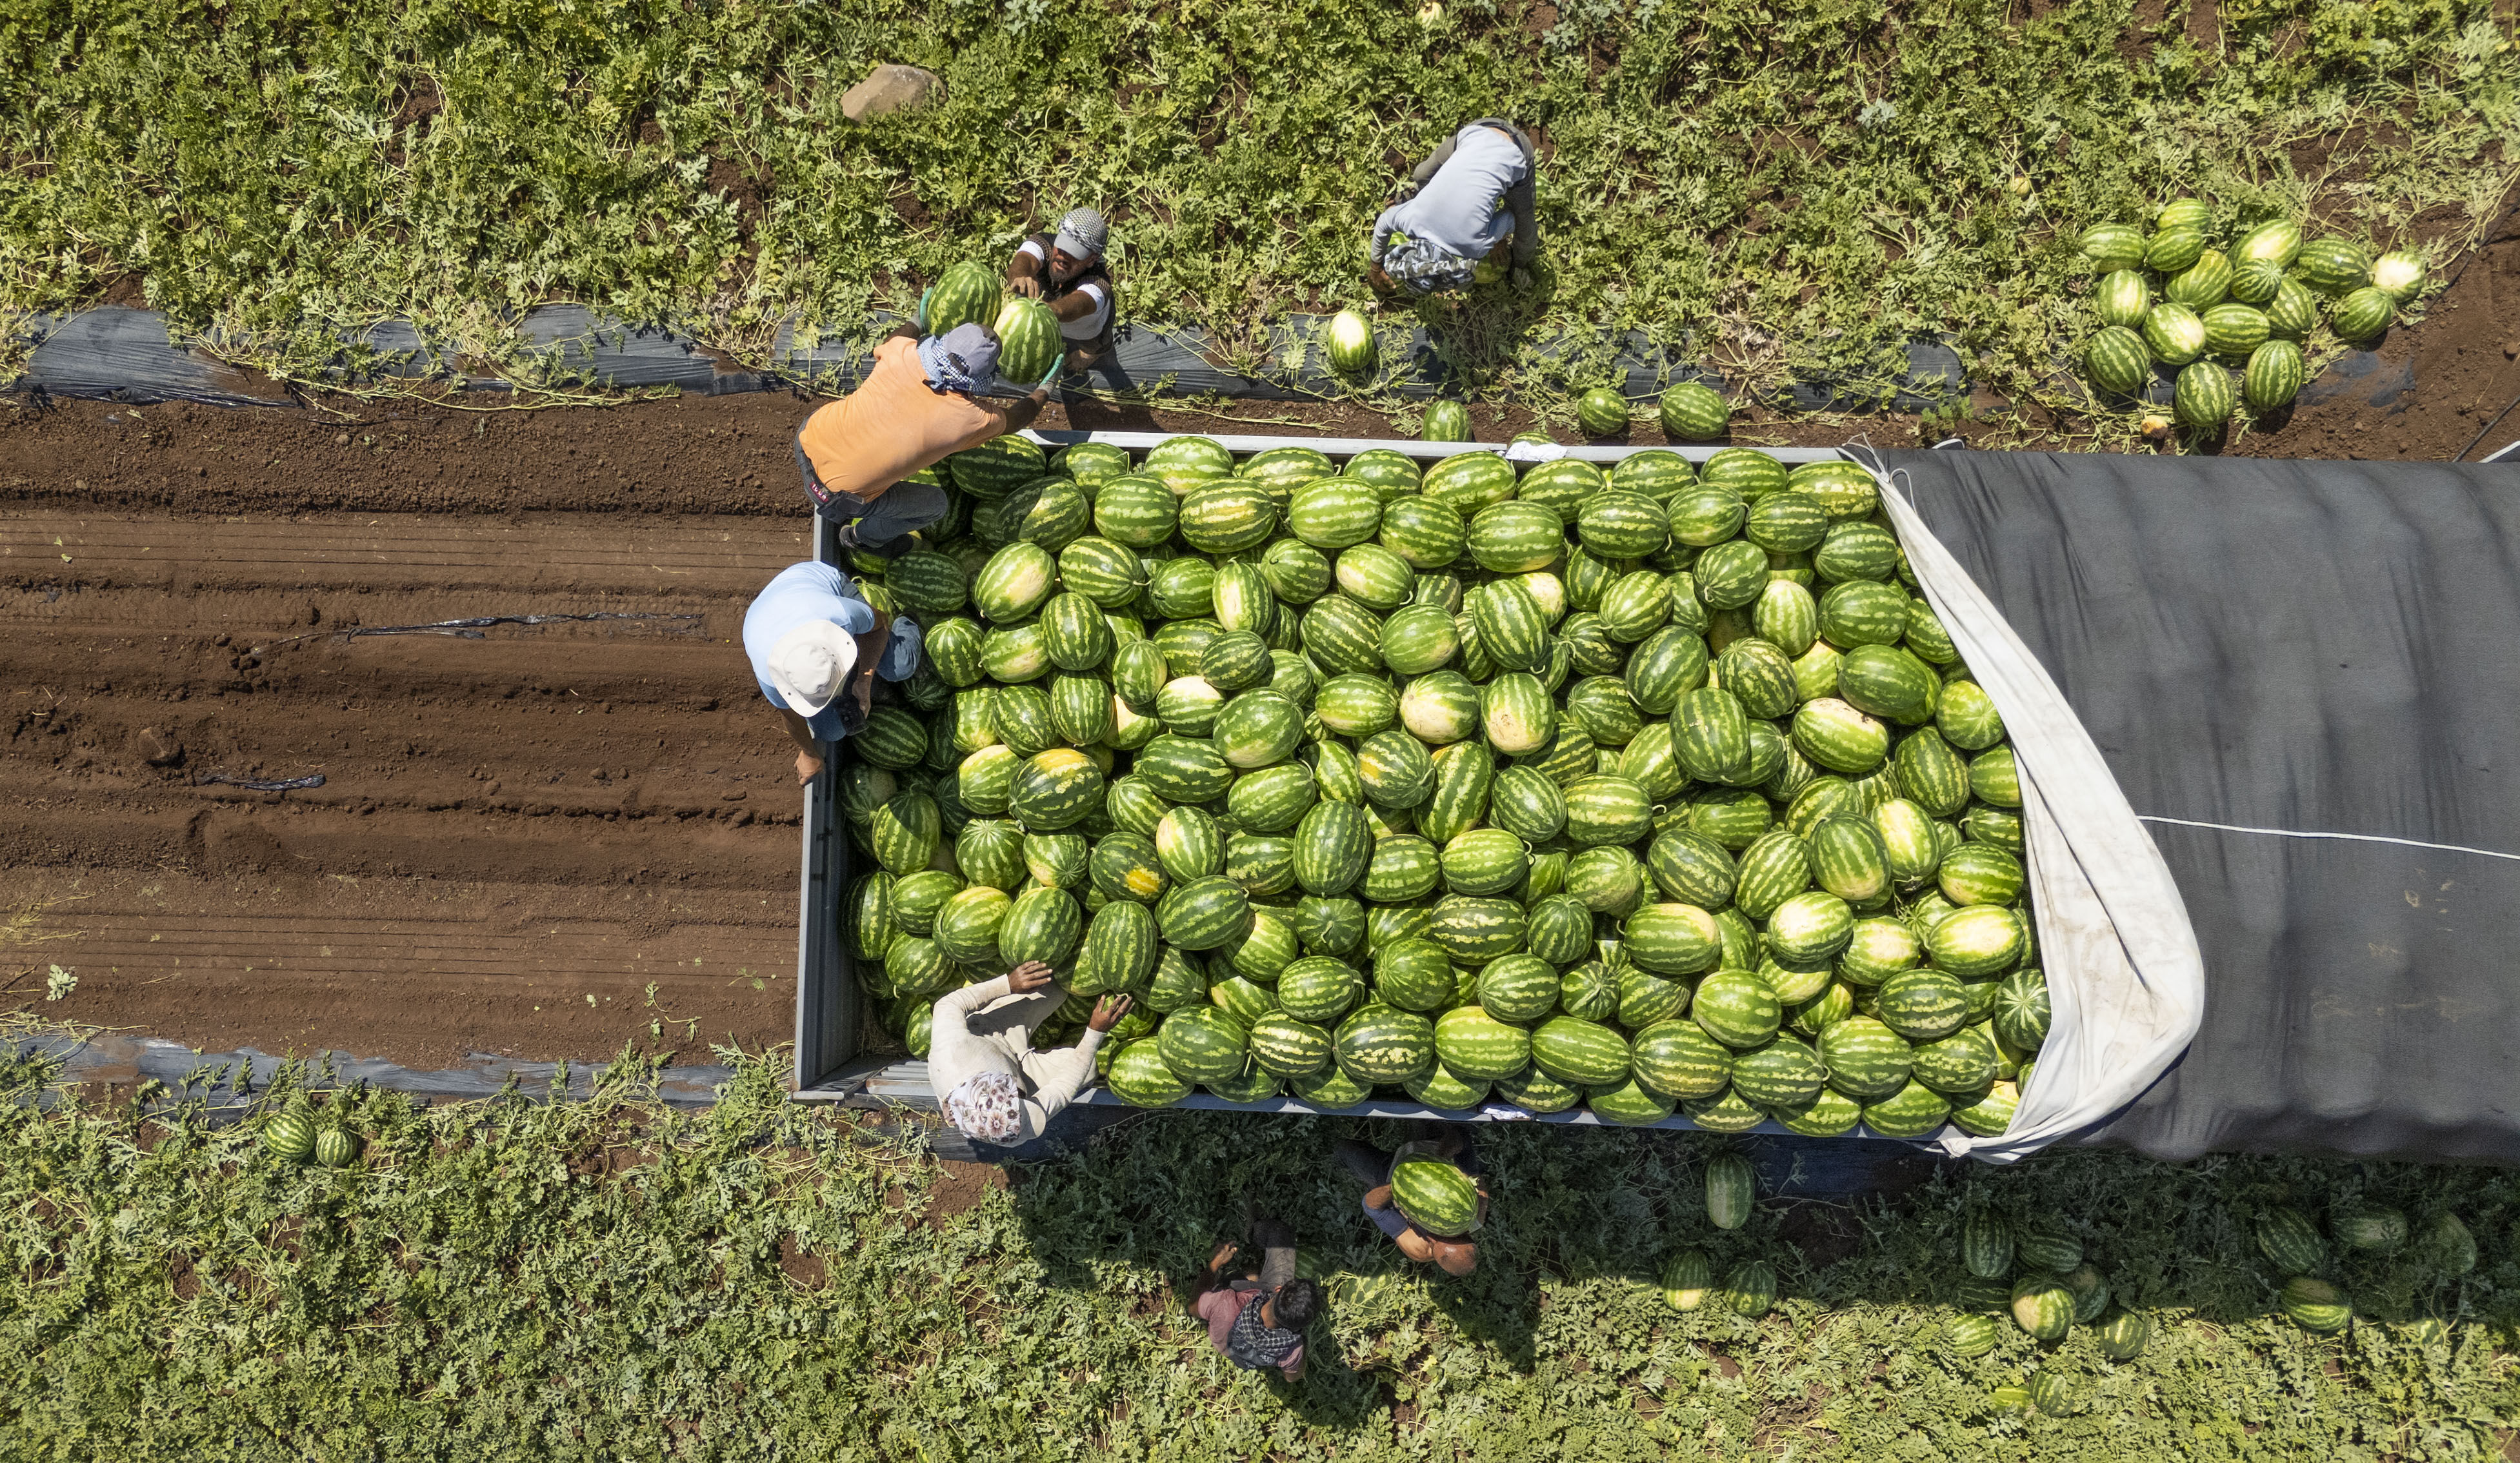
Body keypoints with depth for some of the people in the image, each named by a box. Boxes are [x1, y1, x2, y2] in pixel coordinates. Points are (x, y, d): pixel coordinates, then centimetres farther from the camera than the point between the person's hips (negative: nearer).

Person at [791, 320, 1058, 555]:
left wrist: (916, 322, 34)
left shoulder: (903, 353, -13)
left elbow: (882, 347, 15)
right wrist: (1044, 391, 24)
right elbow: (1014, 418, 6)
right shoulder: (973, 419, -19)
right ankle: (862, 537, 39)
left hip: (808, 438, 5)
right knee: (934, 504, 17)